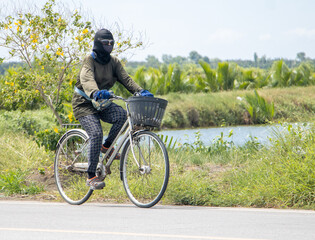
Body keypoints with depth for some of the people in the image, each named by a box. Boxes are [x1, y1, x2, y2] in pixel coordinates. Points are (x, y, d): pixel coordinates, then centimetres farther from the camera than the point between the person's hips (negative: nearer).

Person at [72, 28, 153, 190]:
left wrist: (140, 91, -28)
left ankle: (107, 146, -2)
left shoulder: (113, 62, 4)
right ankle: (91, 177, -17)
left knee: (121, 114, -26)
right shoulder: (89, 61, -14)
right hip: (85, 104, -5)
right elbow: (87, 80, -33)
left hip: (102, 104, 5)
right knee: (96, 134, -25)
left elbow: (125, 78, -9)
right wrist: (96, 93, -56)